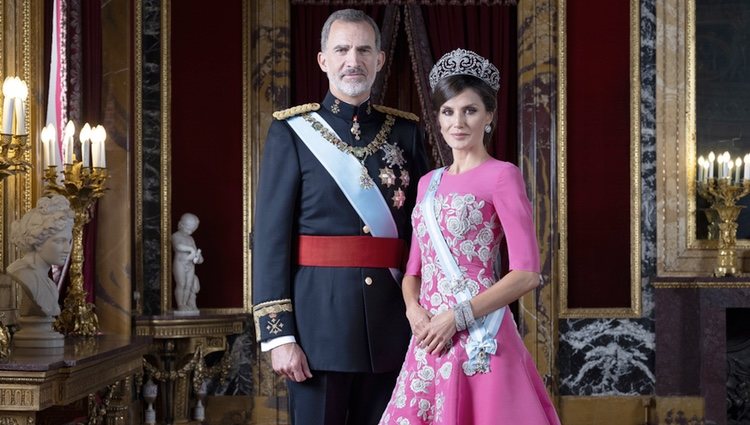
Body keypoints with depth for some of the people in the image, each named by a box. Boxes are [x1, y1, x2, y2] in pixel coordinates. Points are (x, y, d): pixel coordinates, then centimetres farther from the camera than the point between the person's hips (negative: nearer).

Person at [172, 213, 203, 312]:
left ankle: (185, 304, 7)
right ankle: (180, 305, -4)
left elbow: (195, 250, 18)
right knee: (181, 284, -9)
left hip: (190, 265, 6)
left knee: (189, 285, 1)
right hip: (180, 263, -6)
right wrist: (191, 249, -23)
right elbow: (178, 246, -22)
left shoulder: (190, 239, 18)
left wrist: (198, 257, -4)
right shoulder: (176, 236, -3)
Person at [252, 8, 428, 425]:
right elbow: (271, 235, -5)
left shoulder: (406, 132, 10)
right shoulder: (292, 132, 0)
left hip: (391, 321, 3)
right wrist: (278, 333, -11)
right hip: (319, 317, -3)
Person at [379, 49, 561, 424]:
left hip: (477, 338, -6)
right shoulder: (429, 183, 14)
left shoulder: (501, 175, -5)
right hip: (428, 341, 6)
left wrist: (455, 316, -13)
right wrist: (414, 309, -4)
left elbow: (527, 274, -12)